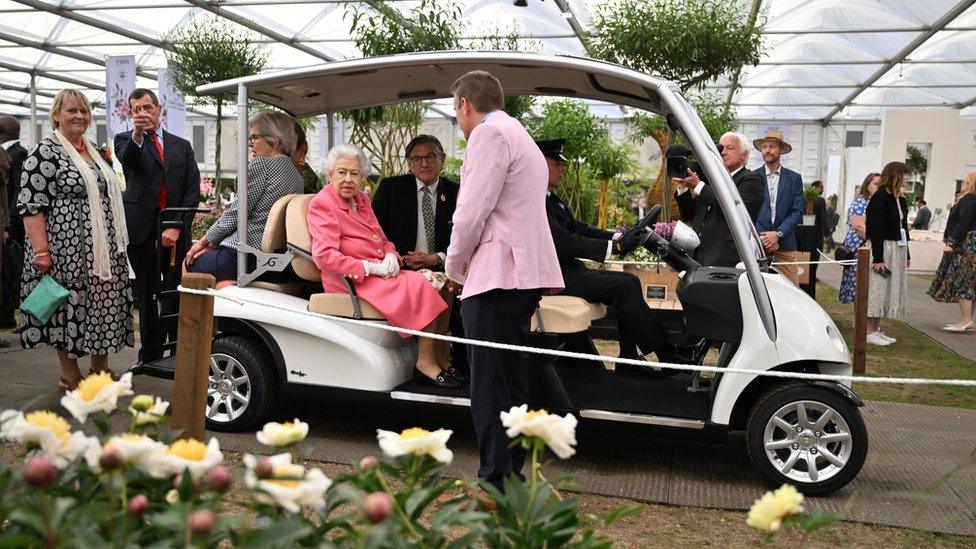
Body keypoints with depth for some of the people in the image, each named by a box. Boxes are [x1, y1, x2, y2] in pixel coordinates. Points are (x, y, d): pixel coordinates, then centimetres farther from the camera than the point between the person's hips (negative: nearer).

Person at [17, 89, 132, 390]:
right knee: (69, 306, 1)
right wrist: (41, 251, -20)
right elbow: (31, 204, -14)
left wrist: (116, 242, 18)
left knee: (101, 305, 11)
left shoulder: (94, 152, 14)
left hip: (101, 250, 7)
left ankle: (101, 367, 24)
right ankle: (70, 376, 14)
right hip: (67, 251, -7)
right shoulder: (44, 152, -9)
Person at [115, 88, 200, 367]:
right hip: (141, 227, -1)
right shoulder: (126, 140, 9)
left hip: (176, 229, 1)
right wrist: (137, 133, -38)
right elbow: (127, 158, -17)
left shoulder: (182, 146, 14)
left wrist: (177, 226, -8)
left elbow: (193, 189, 5)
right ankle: (150, 354, 11)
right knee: (147, 293, 4)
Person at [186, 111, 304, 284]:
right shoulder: (298, 178, 13)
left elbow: (237, 212, -10)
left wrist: (207, 240, 4)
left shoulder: (261, 164, -9)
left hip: (246, 255, -8)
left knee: (192, 263, 9)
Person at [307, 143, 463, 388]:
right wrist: (370, 267, -19)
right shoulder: (321, 205, -6)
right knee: (423, 285, -24)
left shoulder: (361, 199, 19)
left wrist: (391, 255, -1)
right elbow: (324, 256, -17)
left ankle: (441, 358, -8)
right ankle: (425, 362, -19)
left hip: (381, 273, 8)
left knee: (441, 282, -9)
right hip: (352, 281, -8)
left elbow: (382, 239, 24)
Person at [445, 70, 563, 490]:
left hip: (497, 276, -10)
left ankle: (494, 479, -3)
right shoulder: (522, 137, 26)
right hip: (525, 273, 10)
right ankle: (512, 470, 21)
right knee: (513, 381, 14)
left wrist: (454, 268, 0)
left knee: (490, 388, -7)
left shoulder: (490, 133, -6)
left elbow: (472, 212, -14)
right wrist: (465, 264, 23)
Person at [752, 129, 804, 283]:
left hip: (785, 245, 1)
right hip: (757, 244, -1)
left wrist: (778, 234, -10)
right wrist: (762, 237, -9)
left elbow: (797, 212, 3)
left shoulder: (794, 178, 9)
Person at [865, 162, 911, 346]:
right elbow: (876, 229, -16)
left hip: (898, 249, 9)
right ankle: (869, 332, 2)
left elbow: (903, 226, 18)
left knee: (891, 290, 11)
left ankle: (877, 329, 18)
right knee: (877, 289, -5)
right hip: (882, 249, -9)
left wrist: (907, 255, 17)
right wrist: (878, 258, -20)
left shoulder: (900, 199, 13)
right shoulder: (880, 197, -12)